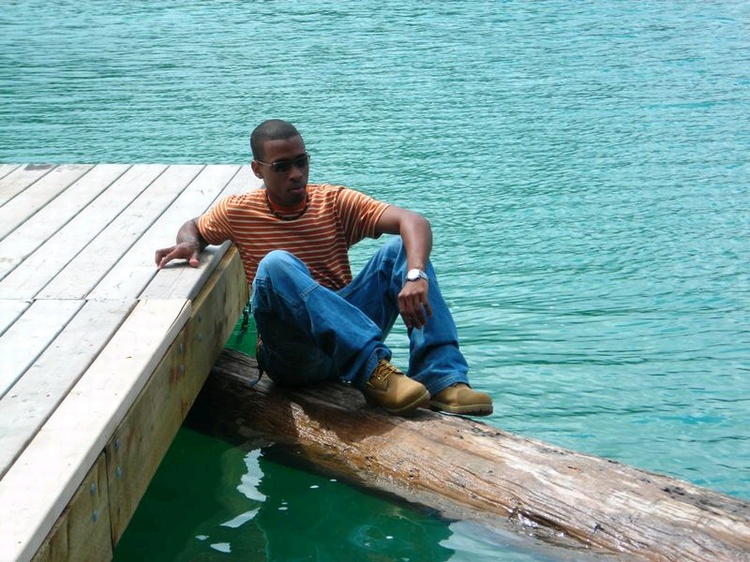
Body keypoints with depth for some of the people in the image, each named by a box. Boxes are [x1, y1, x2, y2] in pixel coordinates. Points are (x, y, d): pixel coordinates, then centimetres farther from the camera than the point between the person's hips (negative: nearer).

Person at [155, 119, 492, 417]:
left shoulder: (334, 202, 2)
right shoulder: (238, 212, 5)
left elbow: (414, 222, -10)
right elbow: (193, 228, 25)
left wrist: (416, 276, -31)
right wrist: (188, 244, -1)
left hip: (347, 338, 2)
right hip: (291, 357, -2)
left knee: (399, 248, -15)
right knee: (276, 265, -29)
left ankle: (442, 380, -30)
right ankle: (373, 372, -40)